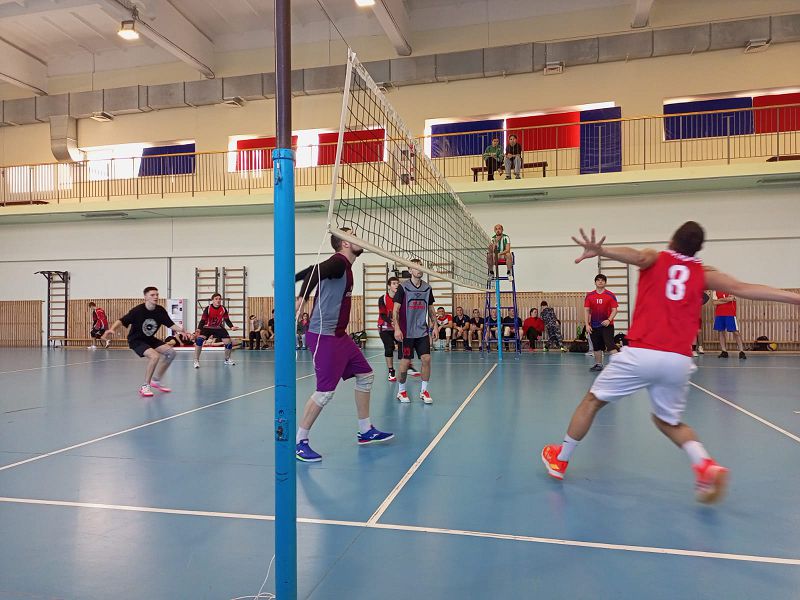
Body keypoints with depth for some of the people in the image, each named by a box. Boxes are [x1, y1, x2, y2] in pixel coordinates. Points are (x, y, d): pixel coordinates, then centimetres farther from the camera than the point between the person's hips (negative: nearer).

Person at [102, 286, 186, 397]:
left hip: (150, 339, 7)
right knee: (154, 356, -29)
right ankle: (145, 387, -14)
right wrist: (112, 329, -41)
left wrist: (181, 330, -19)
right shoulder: (137, 310, -22)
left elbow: (170, 324, -2)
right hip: (136, 340, -7)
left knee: (170, 352, -2)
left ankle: (156, 380, 16)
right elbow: (121, 321, -23)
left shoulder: (160, 310, -8)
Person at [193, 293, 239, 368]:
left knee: (229, 342, -3)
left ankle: (227, 360, 24)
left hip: (219, 328, 3)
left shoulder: (223, 309, -13)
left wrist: (232, 327, -25)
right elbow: (203, 320, -23)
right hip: (207, 327, -3)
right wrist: (199, 329, -40)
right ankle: (196, 361, -17)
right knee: (199, 340, -28)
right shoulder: (208, 309, -22)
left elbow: (227, 320, -6)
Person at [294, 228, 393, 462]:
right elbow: (314, 272, -34)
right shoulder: (338, 262, -15)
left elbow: (311, 271, 22)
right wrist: (302, 298, -46)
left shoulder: (343, 265, 14)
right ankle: (299, 442, 6)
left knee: (365, 375, 14)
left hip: (339, 335, 10)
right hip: (324, 336, -10)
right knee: (325, 391, -9)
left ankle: (366, 431, 25)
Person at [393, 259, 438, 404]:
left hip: (422, 331, 4)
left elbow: (431, 309, 16)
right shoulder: (403, 287, -6)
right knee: (405, 362, -1)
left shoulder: (427, 288, 7)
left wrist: (435, 326, 9)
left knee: (426, 359, -4)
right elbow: (396, 310, -7)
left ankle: (424, 391, 10)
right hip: (406, 332, -4)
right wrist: (397, 328, -15)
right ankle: (401, 391, 18)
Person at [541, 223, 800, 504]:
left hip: (640, 353, -3)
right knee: (668, 420, 25)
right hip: (678, 361, 3)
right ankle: (705, 464, -1)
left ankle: (560, 459, 25)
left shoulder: (654, 259, 10)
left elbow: (635, 255, -12)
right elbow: (743, 288, 5)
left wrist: (600, 250, -33)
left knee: (592, 401, 16)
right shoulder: (705, 274, 16)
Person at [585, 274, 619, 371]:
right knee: (596, 347, 11)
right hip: (594, 326, 3)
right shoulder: (589, 296, 4)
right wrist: (587, 324, -4)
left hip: (607, 325, -3)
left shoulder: (611, 295, -2)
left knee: (610, 345, -12)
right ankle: (598, 364, 24)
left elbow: (614, 310, -3)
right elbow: (586, 310, 4)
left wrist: (609, 320, -19)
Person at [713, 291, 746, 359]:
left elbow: (731, 298, -17)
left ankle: (741, 351, -5)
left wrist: (720, 299, -5)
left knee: (736, 332, -6)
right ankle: (724, 351, 12)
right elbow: (714, 302, -2)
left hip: (730, 314, -4)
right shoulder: (716, 291, 10)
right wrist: (726, 300, -8)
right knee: (720, 332, 5)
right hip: (719, 314, 4)